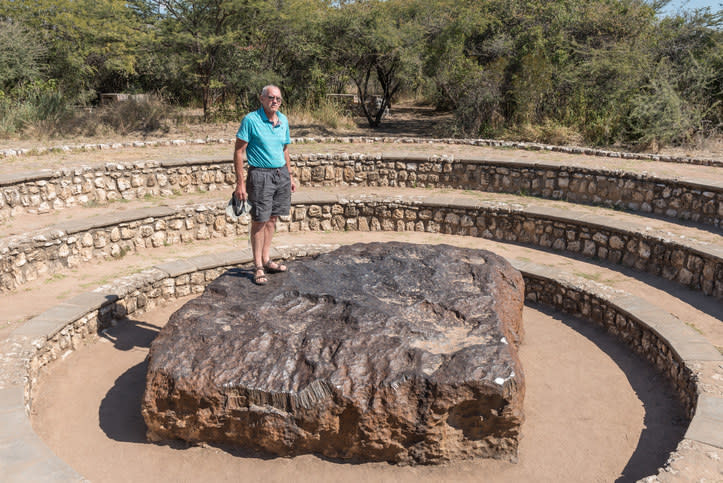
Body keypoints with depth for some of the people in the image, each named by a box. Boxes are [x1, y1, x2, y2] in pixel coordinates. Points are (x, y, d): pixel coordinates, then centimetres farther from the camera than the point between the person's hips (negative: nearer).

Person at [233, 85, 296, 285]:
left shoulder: (283, 120, 9)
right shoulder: (251, 120, -10)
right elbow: (238, 151, -11)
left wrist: (290, 176, 18)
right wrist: (240, 183, -15)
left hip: (281, 174, 6)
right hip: (260, 175, -6)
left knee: (272, 218, 11)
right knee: (259, 221, -2)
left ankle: (266, 260, 22)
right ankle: (258, 267, 7)